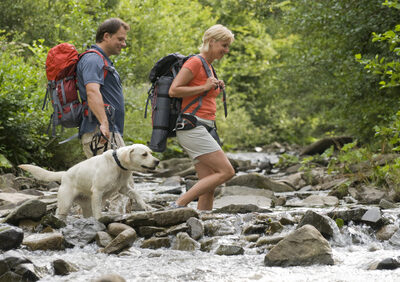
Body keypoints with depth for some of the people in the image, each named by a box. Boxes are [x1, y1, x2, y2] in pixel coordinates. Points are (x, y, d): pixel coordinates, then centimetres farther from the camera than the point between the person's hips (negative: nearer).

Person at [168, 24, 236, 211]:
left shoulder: (208, 66, 21)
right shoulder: (195, 62, -7)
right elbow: (173, 91, -15)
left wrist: (216, 88, 12)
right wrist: (204, 88, -13)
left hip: (203, 129, 10)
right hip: (192, 126, -10)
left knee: (209, 187, 2)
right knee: (226, 171, -14)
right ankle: (179, 205, -15)